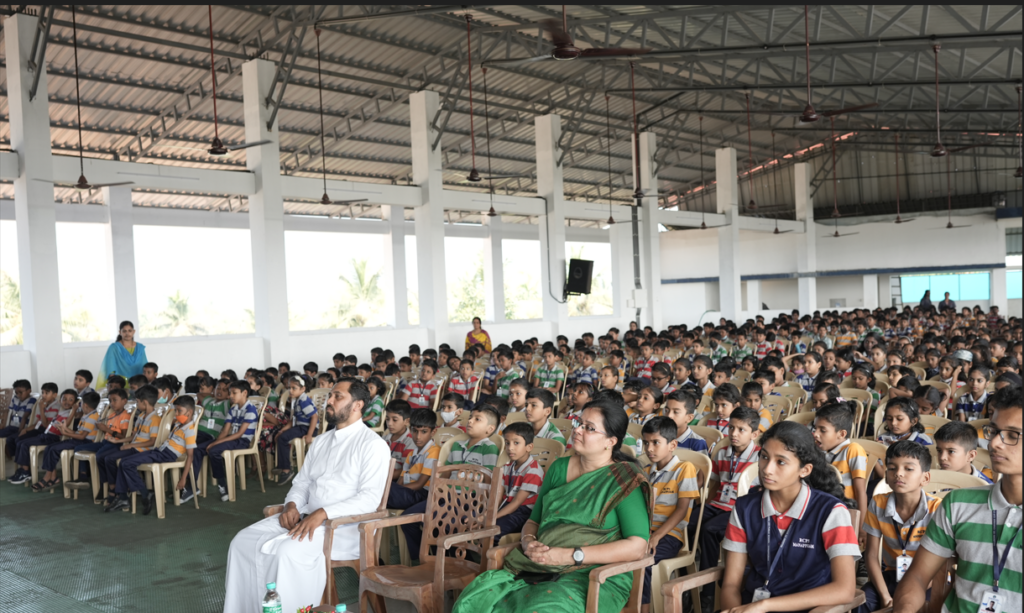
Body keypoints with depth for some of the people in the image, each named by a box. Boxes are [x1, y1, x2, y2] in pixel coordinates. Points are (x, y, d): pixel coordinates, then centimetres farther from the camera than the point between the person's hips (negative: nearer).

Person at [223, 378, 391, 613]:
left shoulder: (373, 444, -7)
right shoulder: (320, 442, 18)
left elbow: (370, 498, -16)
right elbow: (301, 483, 19)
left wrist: (323, 513, -24)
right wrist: (292, 505, -4)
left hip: (345, 525, -7)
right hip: (306, 518, 8)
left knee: (289, 551, -32)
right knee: (243, 541, -9)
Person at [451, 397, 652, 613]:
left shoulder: (625, 479, -3)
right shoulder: (559, 468, 16)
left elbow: (637, 547, -13)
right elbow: (533, 521, 21)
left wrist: (570, 555, -17)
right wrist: (529, 542, -5)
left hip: (595, 577, -5)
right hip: (540, 569, 5)